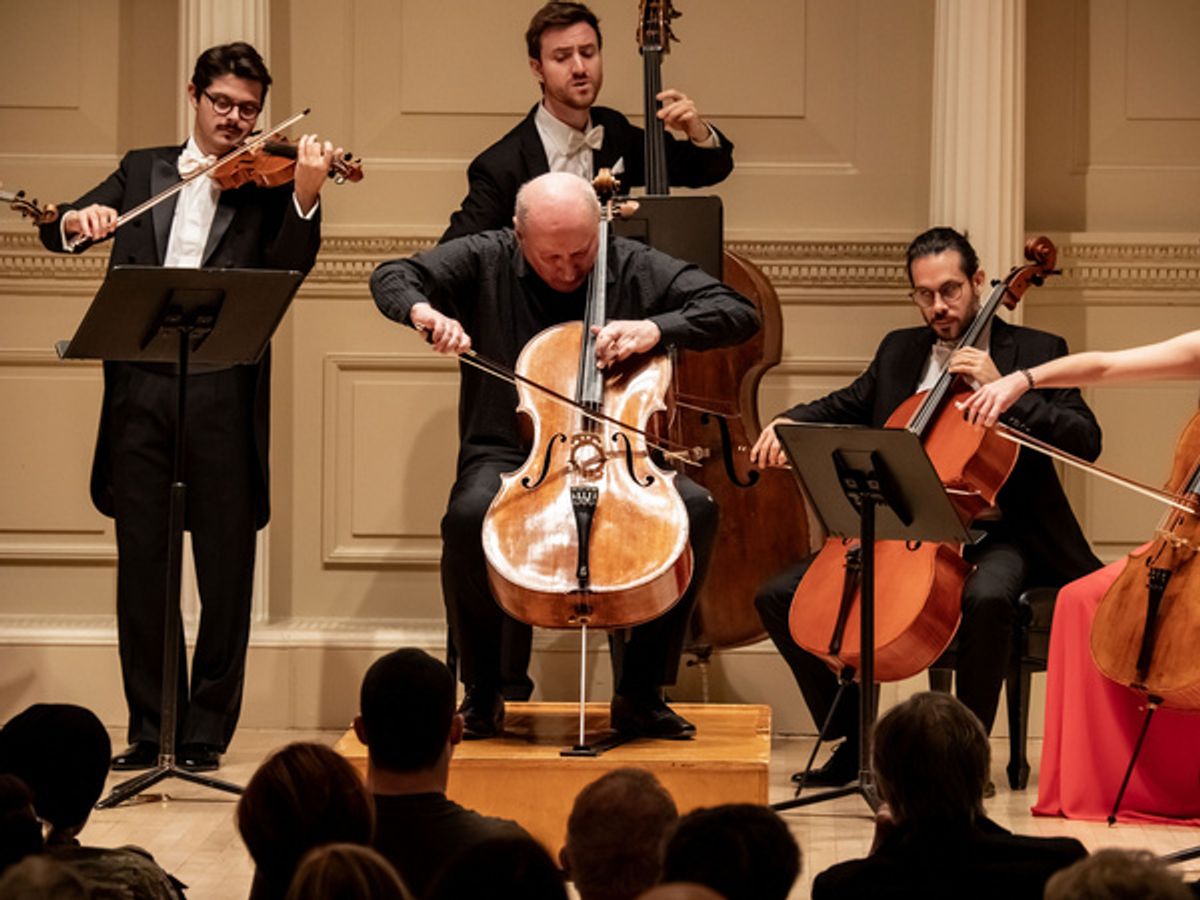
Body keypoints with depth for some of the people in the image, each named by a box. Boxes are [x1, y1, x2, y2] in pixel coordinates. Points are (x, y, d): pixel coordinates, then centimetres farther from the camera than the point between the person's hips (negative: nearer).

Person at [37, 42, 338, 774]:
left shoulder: (267, 186, 8)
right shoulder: (143, 171, 17)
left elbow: (287, 271, -8)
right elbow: (56, 232, 12)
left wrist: (306, 196, -25)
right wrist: (77, 222, -12)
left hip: (224, 390, -2)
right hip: (140, 385, 2)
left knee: (226, 566, 1)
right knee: (141, 565, 6)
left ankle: (207, 732, 9)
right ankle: (149, 728, 14)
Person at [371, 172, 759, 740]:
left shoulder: (637, 269, 2)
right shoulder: (485, 261, 2)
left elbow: (738, 313, -2)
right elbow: (393, 278, -3)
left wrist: (657, 328, -19)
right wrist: (425, 311, -27)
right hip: (508, 457, -1)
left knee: (696, 509, -29)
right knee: (468, 517, -36)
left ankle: (640, 695, -15)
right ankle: (482, 692, -13)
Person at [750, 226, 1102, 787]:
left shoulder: (1034, 352, 2)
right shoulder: (899, 351, 16)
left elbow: (1085, 441, -8)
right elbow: (845, 408, 27)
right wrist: (788, 423, 5)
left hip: (992, 536, -5)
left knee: (987, 598, -41)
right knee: (778, 597, -9)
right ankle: (854, 739, 1)